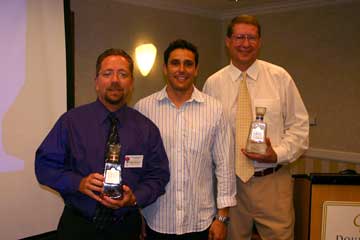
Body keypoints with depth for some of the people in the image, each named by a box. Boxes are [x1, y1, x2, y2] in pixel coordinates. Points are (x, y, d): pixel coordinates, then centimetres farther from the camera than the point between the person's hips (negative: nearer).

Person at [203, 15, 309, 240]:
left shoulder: (280, 77, 0)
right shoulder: (213, 83, 1)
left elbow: (299, 125, 3)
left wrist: (278, 154, -12)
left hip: (273, 181, 0)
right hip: (230, 180, 1)